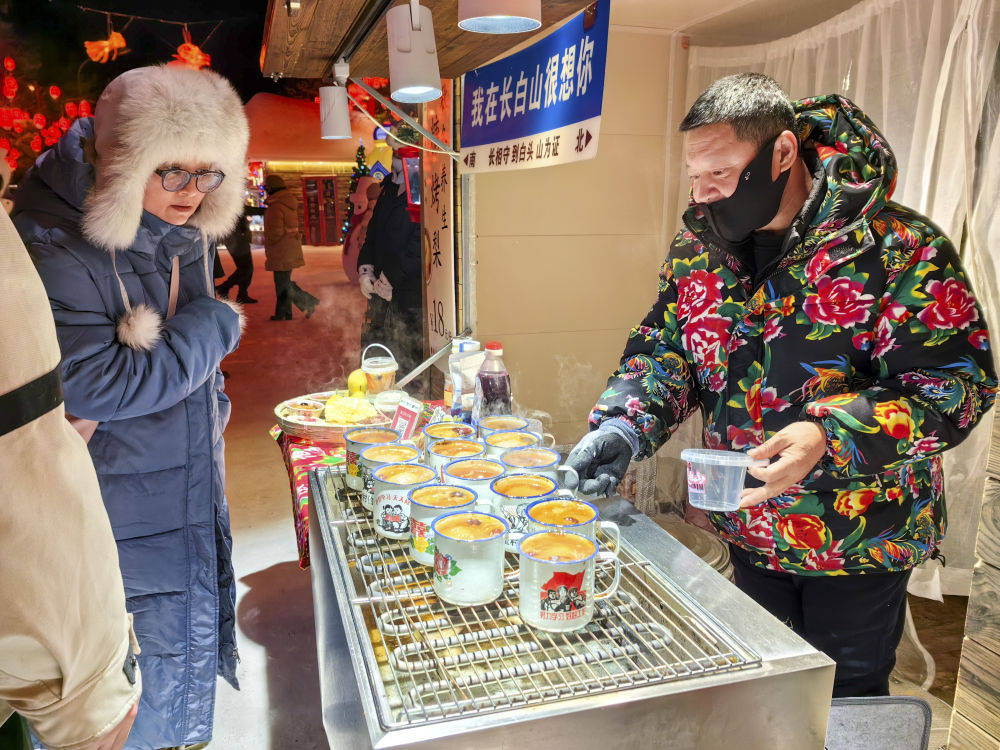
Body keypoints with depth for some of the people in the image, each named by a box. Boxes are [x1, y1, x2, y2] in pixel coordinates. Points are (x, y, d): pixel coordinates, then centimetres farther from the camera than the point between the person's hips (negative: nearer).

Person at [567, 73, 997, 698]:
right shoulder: (699, 247, -3)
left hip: (860, 543, -4)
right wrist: (621, 427, -18)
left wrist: (829, 437, -36)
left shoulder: (896, 246, -20)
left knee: (847, 706, 19)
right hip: (750, 531, 5)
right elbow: (662, 349, 1)